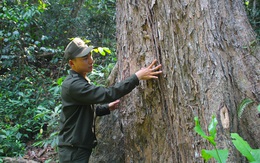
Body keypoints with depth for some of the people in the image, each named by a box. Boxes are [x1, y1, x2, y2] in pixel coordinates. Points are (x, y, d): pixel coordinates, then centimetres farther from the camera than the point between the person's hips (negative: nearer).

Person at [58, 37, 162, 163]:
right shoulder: (73, 84, -22)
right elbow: (108, 94, -29)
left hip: (80, 148, 10)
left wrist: (108, 108, 8)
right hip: (73, 151, -10)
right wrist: (137, 76, -30)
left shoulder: (80, 81, 11)